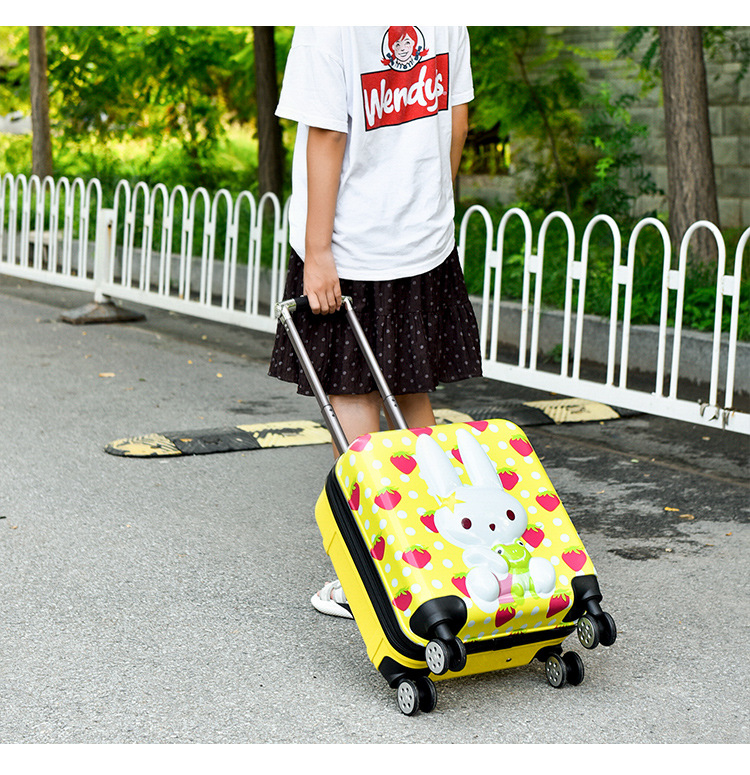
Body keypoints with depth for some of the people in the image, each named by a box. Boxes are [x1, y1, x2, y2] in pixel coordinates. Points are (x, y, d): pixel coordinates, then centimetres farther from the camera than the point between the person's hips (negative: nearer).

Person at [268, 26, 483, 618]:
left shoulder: (327, 24, -17)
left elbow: (327, 140, -17)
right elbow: (457, 123, 8)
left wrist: (317, 253, -14)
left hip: (351, 249, -5)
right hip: (428, 239, 6)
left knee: (352, 398, 3)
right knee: (415, 396, 15)